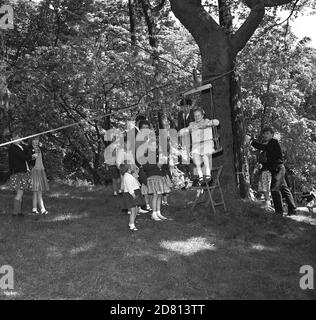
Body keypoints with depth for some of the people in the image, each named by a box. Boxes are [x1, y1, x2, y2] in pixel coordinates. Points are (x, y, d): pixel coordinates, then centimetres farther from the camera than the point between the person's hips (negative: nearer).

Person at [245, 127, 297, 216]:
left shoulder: (274, 142, -9)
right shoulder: (270, 145, 21)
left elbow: (264, 147, -26)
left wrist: (251, 141, -29)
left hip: (278, 168, -10)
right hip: (276, 169, 10)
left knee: (275, 189, -14)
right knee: (284, 189, 11)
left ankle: (279, 211, -11)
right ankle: (292, 209, 16)